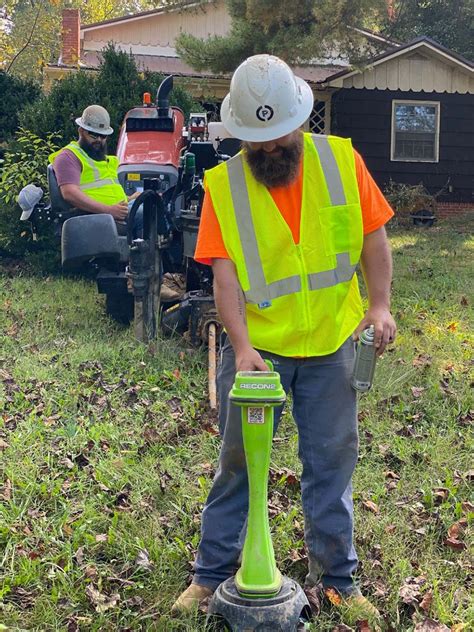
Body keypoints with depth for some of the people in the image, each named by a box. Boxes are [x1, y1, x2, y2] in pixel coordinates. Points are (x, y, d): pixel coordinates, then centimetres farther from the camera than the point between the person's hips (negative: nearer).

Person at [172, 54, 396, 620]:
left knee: (331, 462, 10)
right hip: (256, 347, -1)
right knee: (238, 462, 8)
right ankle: (212, 573, 21)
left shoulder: (341, 161, -3)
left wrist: (379, 304, -9)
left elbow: (372, 236, 2)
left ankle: (336, 576, 25)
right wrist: (241, 345, -22)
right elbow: (224, 272, -12)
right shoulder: (223, 185, -7)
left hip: (330, 346, 1)